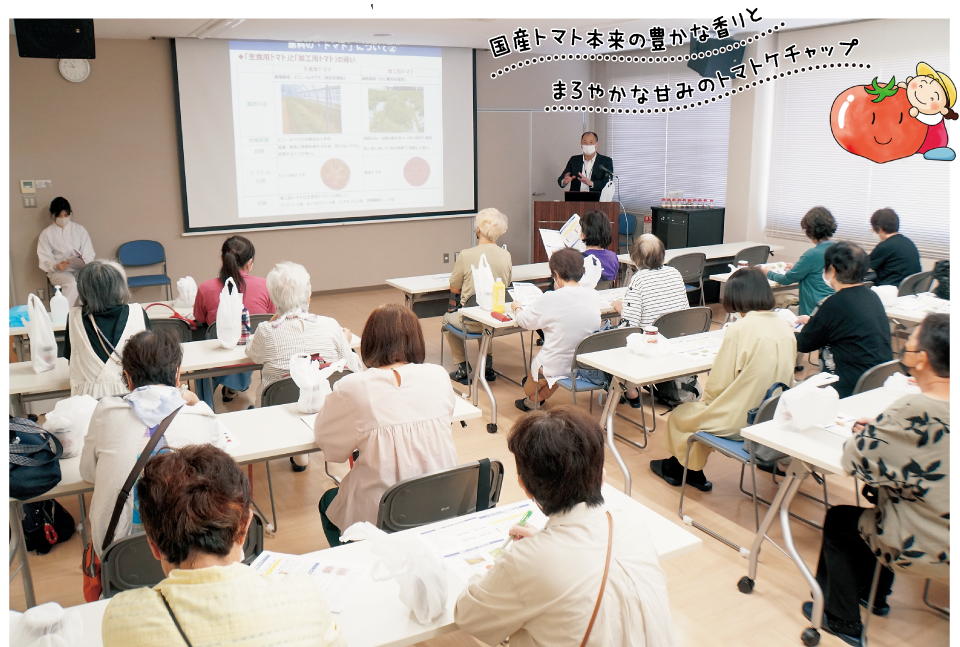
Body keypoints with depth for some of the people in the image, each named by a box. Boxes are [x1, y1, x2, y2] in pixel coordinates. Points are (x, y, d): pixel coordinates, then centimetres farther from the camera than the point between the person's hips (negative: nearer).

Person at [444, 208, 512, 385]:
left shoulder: (466, 255, -19)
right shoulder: (506, 256, -7)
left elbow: (454, 289, -6)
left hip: (473, 322, -4)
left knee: (448, 318, 29)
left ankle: (462, 368, 30)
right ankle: (487, 366, 39)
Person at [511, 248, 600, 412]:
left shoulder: (550, 299, -19)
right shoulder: (593, 296, -7)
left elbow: (524, 321, -3)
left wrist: (517, 307, 18)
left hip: (558, 368, -5)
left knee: (534, 365, 28)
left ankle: (532, 400, 53)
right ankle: (538, 398, 52)